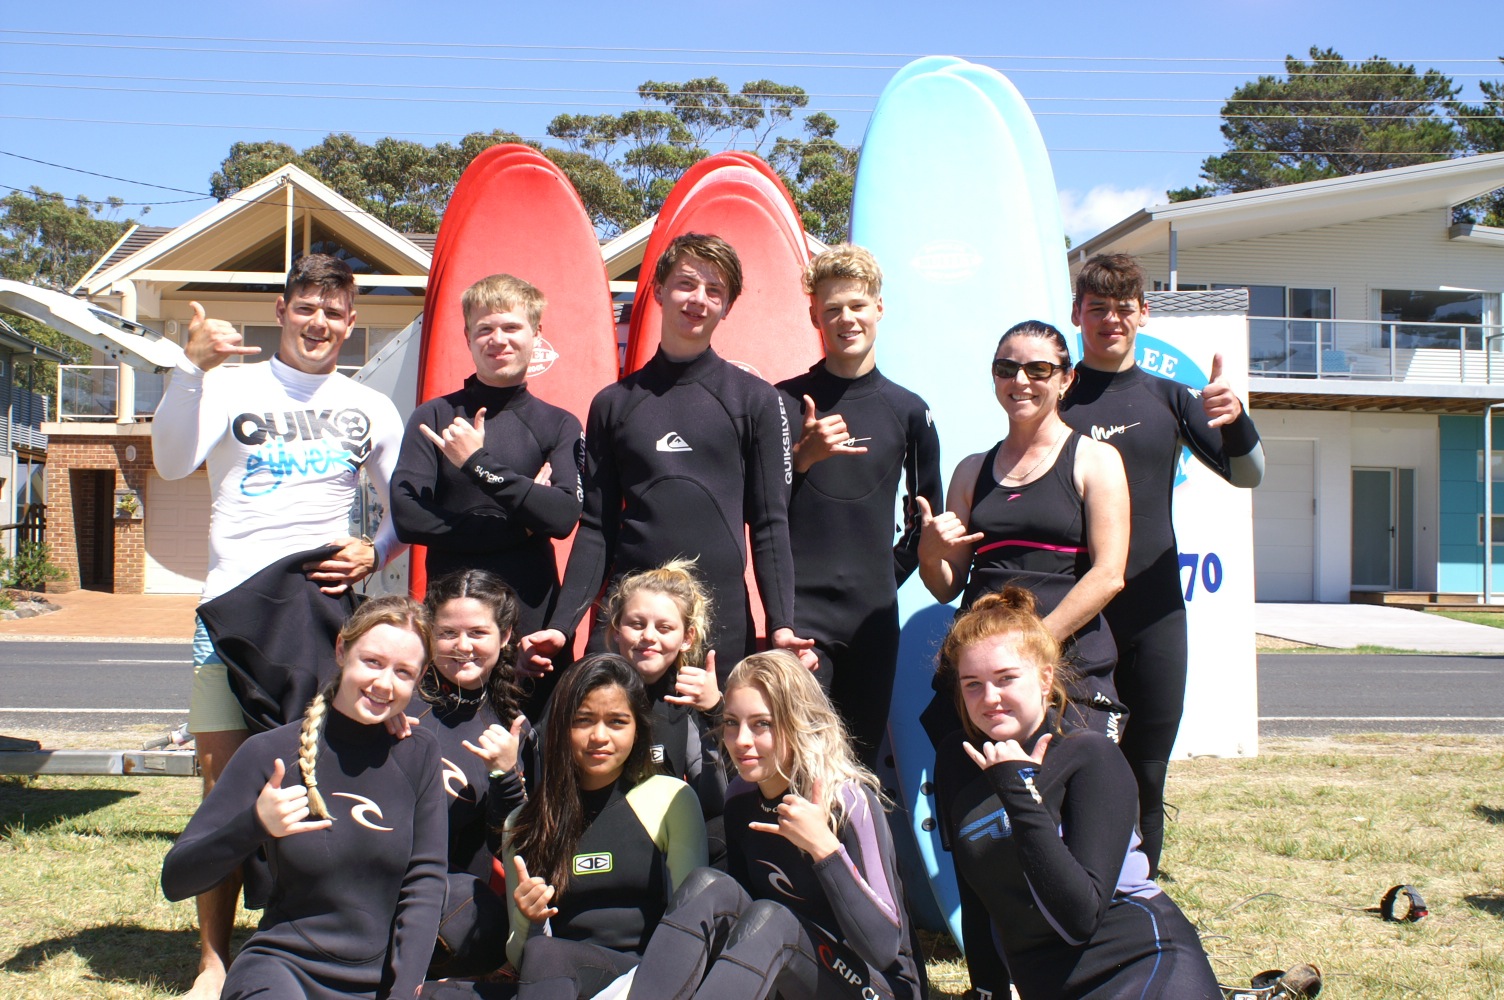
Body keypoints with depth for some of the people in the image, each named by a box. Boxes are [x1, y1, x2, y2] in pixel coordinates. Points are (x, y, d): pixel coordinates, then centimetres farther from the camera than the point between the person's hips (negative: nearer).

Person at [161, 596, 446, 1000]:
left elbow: (424, 882, 0)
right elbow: (176, 880, -6)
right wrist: (254, 825, -23)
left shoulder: (419, 754, 1)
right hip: (283, 967, -5)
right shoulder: (272, 753, -5)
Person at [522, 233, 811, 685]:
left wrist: (781, 623, -7)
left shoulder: (755, 400, 6)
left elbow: (769, 524, 3)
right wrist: (562, 623, -1)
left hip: (722, 618, -1)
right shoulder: (613, 403, 10)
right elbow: (597, 528, 9)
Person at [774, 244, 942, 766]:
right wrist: (802, 456, -17)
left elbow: (927, 510, 18)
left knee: (862, 753, 9)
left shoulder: (907, 409, 8)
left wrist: (894, 571, 11)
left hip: (875, 613, 3)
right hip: (800, 610, -3)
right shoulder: (786, 401, 1)